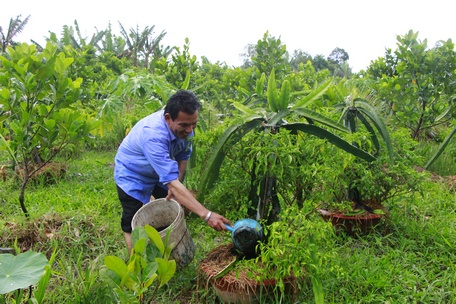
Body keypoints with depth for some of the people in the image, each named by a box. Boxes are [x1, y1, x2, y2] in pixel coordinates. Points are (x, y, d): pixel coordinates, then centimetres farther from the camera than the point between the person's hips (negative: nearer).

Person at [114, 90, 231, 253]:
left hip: (161, 172, 6)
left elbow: (183, 155, -5)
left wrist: (174, 186, -16)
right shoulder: (153, 135, -43)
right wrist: (206, 215, -51)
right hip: (133, 175, -6)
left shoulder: (184, 124, -22)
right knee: (133, 223, -4)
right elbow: (172, 182, -47)